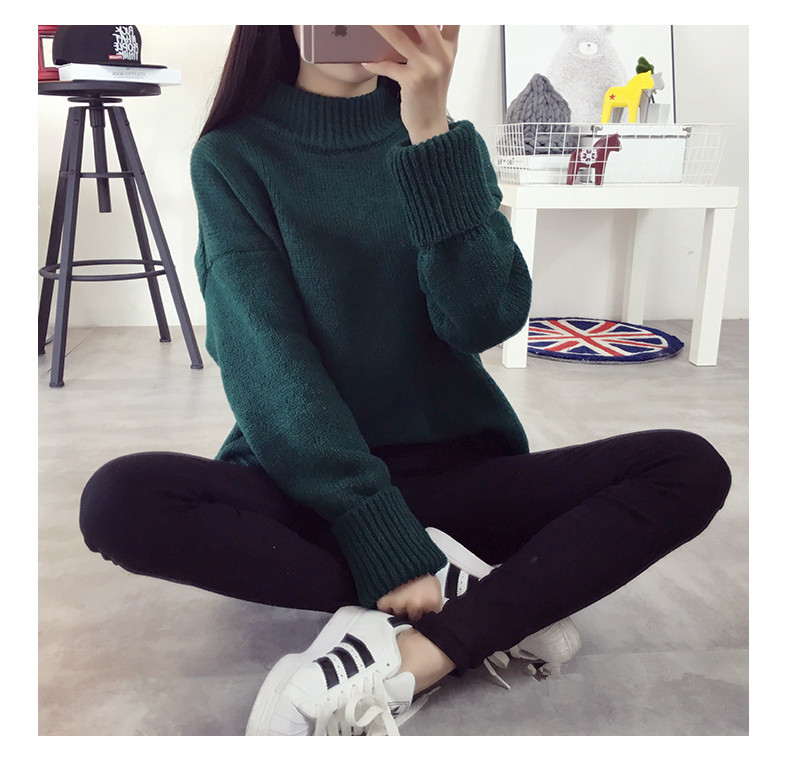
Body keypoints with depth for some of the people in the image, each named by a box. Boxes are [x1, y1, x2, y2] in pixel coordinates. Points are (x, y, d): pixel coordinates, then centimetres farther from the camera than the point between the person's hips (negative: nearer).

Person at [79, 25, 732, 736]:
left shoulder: (449, 143, 8)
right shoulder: (231, 158, 0)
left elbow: (488, 320, -9)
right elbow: (263, 355, -14)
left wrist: (431, 135, -18)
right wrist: (383, 543, -24)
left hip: (457, 466, 2)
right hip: (303, 481, -1)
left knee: (693, 466, -16)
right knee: (119, 499, -29)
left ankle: (409, 661, -25)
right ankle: (500, 606, -21)